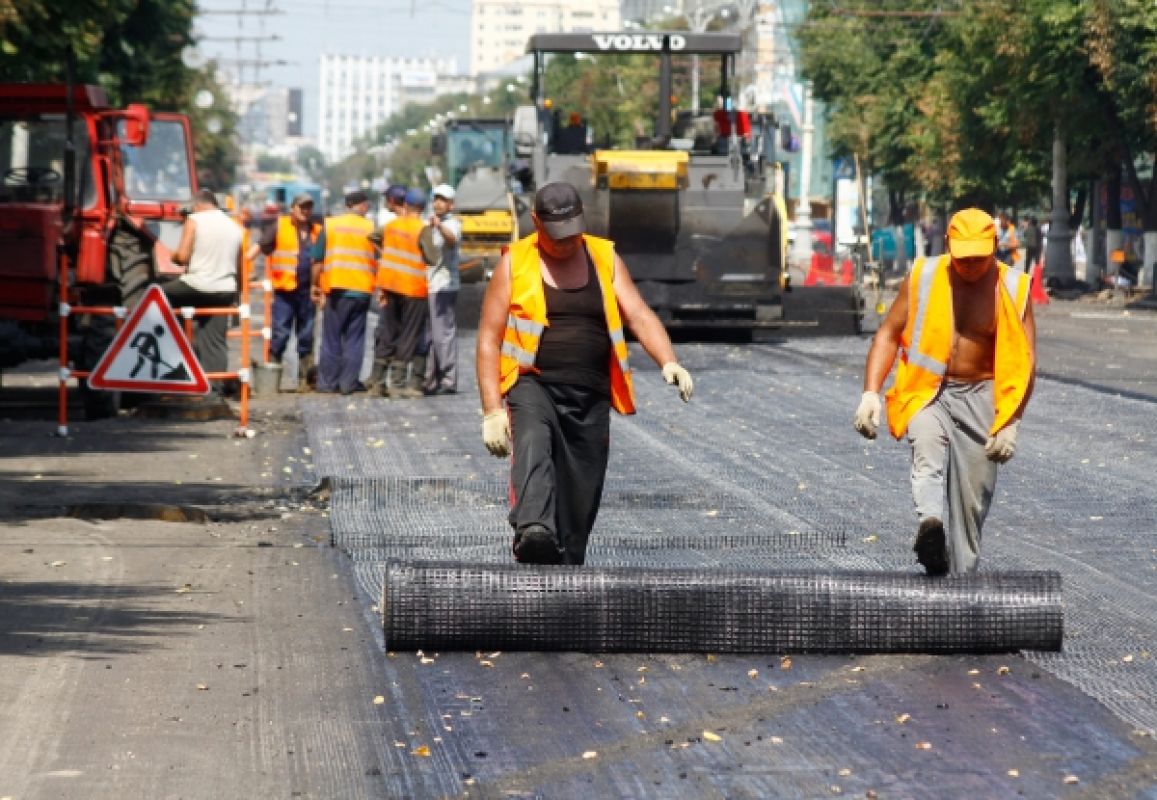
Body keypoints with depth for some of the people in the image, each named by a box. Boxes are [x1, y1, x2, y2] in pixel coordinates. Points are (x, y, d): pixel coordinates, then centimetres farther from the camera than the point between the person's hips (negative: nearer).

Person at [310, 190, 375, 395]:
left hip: (335, 288, 0)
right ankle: (349, 382, 4)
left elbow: (318, 260, 2)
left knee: (332, 337, 8)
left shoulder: (330, 225, 1)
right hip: (362, 290, 0)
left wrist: (314, 285, 11)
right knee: (354, 338, 6)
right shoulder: (372, 229, 0)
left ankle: (328, 381, 9)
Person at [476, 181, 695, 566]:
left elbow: (640, 316, 1)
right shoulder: (515, 264, 3)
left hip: (590, 396, 3)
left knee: (580, 500, 5)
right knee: (533, 447, -34)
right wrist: (492, 411, -8)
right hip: (533, 386, -3)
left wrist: (668, 362, -19)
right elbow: (488, 339, 1)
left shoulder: (605, 259, 11)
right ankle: (533, 533, -57)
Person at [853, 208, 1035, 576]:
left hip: (980, 397, 1)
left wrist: (1010, 422, -11)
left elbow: (1025, 361, -2)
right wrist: (871, 393, -7)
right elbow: (889, 334, 5)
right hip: (926, 392, -1)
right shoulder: (923, 278, 0)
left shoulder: (1013, 289, -1)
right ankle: (930, 524, -55)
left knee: (973, 497, 0)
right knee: (928, 449, -32)